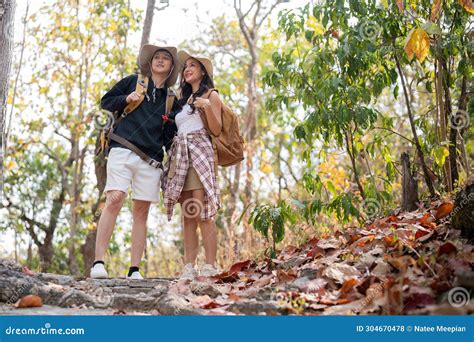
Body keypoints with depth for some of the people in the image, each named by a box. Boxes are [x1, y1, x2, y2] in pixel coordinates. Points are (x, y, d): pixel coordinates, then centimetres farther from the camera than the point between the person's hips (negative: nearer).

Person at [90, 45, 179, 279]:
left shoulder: (171, 99, 19)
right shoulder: (133, 81, 14)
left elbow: (169, 136, 19)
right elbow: (106, 102, 15)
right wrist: (126, 99, -3)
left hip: (151, 160, 3)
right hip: (123, 151, -2)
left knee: (141, 211, -1)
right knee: (114, 201, -17)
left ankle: (135, 269, 0)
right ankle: (98, 262, -17)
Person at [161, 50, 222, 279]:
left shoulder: (210, 95, 9)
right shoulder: (184, 99, 27)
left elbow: (216, 130, -2)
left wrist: (207, 107, -15)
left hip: (199, 151, -6)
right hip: (179, 155, 6)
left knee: (202, 213, -15)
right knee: (187, 215, -1)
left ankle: (210, 268, -17)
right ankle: (189, 269, -5)